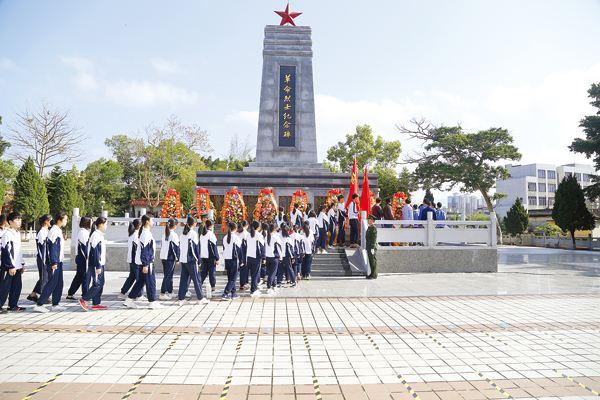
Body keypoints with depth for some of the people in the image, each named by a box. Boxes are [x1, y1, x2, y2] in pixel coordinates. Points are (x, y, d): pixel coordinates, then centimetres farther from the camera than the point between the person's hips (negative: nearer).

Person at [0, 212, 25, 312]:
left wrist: (22, 264, 19)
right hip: (9, 266, -8)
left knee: (17, 286, 11)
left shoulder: (17, 233, 14)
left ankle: (13, 305, 19)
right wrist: (11, 266, -18)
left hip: (17, 266, 8)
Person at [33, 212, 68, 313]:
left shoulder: (58, 231, 14)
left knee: (59, 283, 11)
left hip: (58, 262, 10)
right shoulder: (54, 231, -15)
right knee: (51, 284, -6)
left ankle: (55, 304, 17)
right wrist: (54, 262, -22)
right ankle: (39, 304, 1)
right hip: (54, 262, -10)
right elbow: (52, 248, -20)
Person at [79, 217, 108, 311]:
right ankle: (83, 299, 4)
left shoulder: (100, 235, 14)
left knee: (100, 283, 10)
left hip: (100, 263, 10)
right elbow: (95, 252, -20)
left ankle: (96, 304, 15)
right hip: (95, 264, -10)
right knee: (97, 284, -7)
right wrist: (98, 266, -21)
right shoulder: (96, 235, -16)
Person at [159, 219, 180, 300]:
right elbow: (176, 247, -13)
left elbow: (162, 245, 15)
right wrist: (177, 258, -6)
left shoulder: (164, 234, 11)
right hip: (170, 258, -8)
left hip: (163, 257, 8)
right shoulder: (174, 235, -12)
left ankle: (170, 292, 23)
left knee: (168, 275, 15)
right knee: (168, 276, -5)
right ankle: (162, 294, -7)